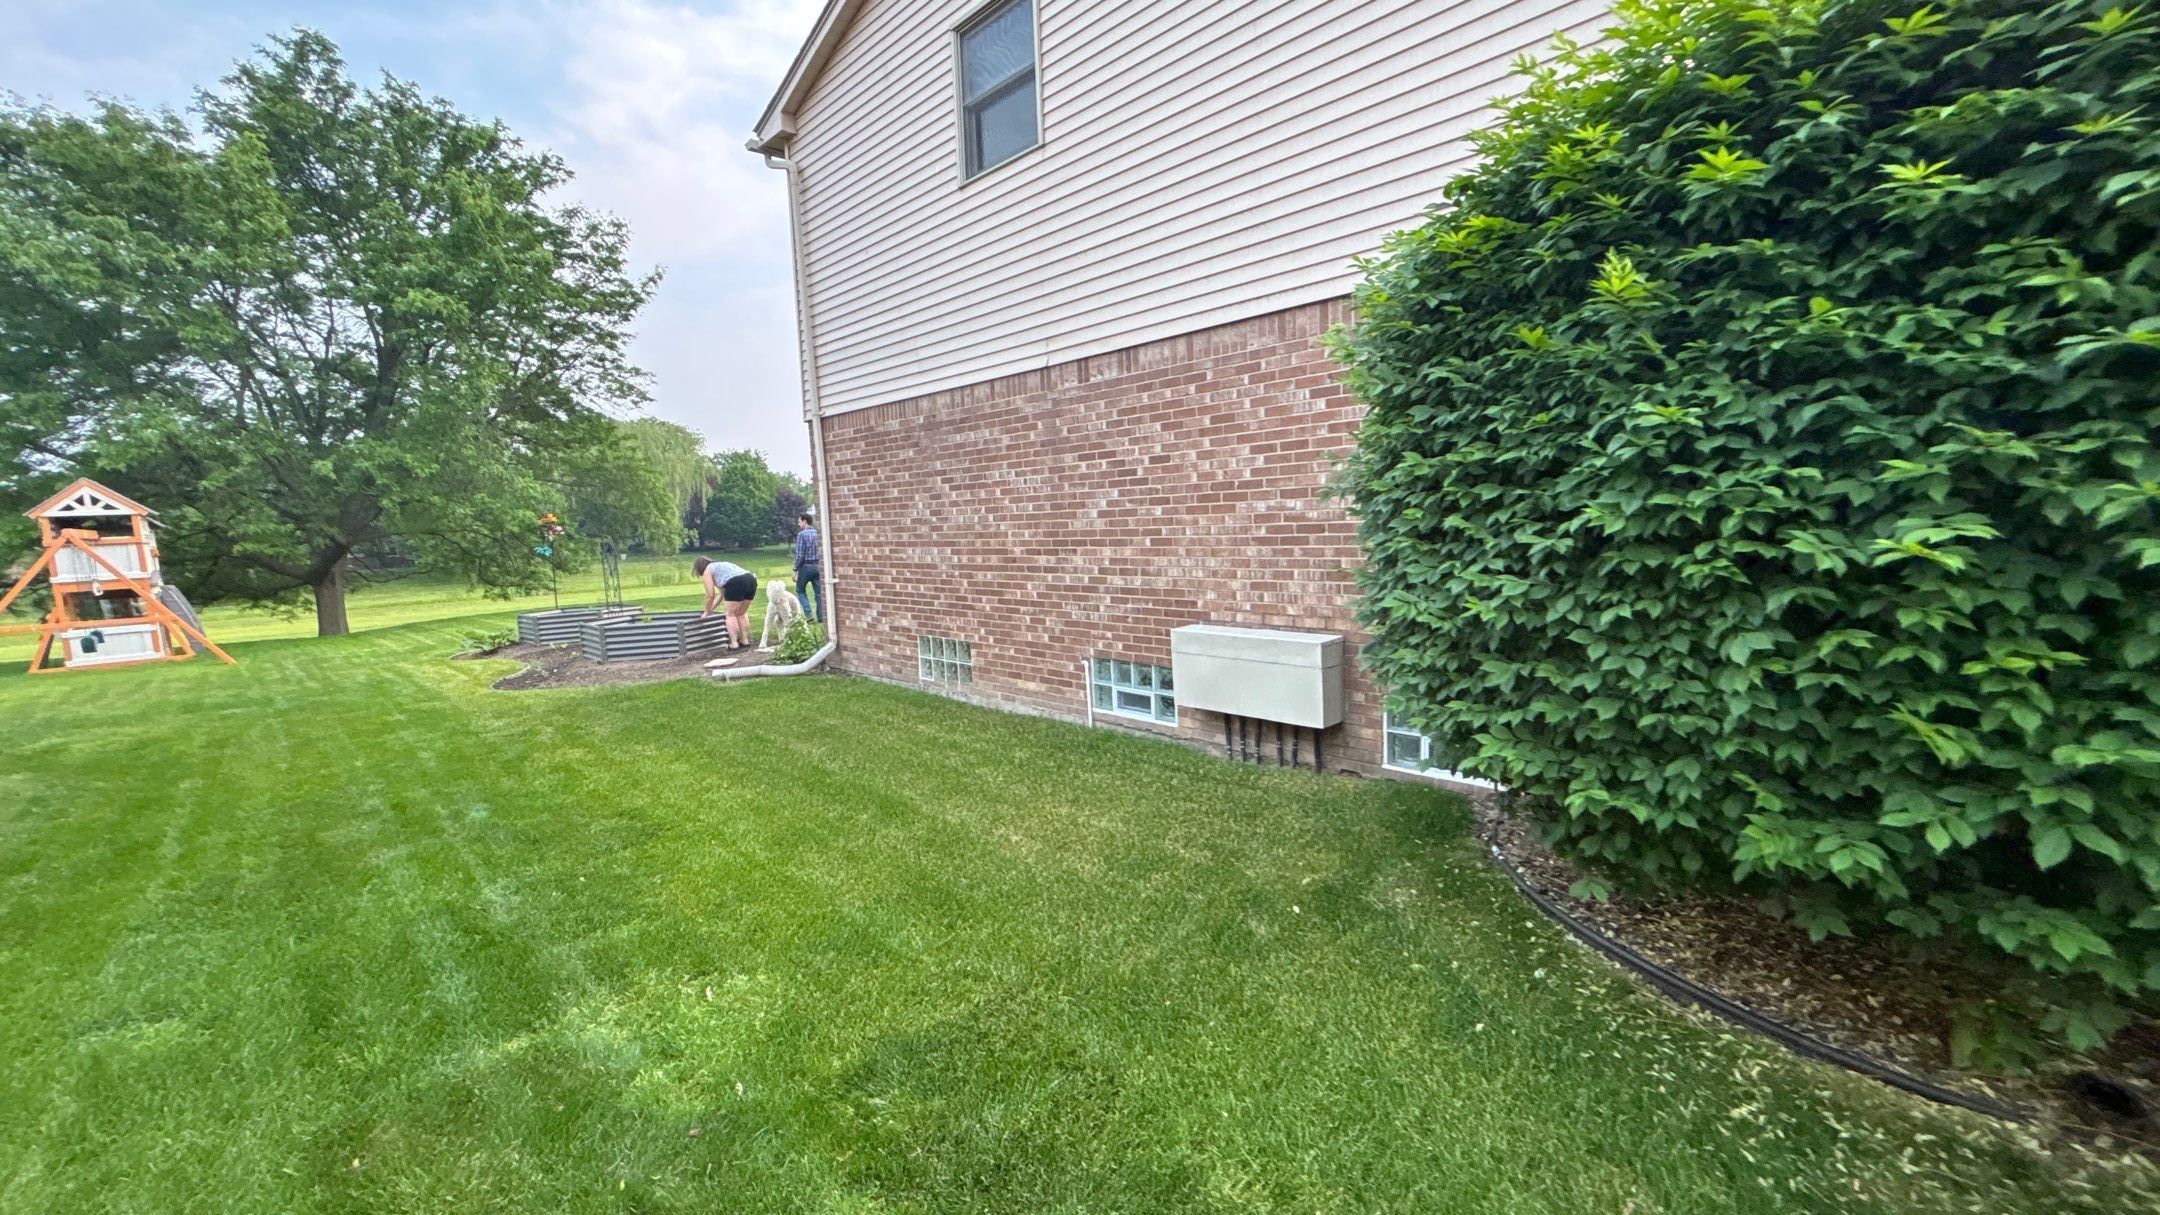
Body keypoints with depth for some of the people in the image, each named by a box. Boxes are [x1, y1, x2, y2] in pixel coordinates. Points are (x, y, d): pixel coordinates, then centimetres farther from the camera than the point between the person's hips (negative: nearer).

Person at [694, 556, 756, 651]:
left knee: (731, 614, 4)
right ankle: (745, 640, 23)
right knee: (741, 614, 20)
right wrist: (711, 609, 40)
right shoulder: (720, 566, 36)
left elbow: (710, 595, 10)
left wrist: (707, 611, 23)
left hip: (736, 584, -8)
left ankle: (734, 644, 2)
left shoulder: (707, 571, 12)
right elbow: (721, 594, 36)